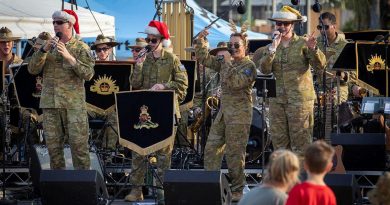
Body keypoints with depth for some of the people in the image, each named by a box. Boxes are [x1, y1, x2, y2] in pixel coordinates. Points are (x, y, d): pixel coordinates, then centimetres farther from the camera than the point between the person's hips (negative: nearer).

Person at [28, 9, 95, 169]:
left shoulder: (81, 48, 3)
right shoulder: (49, 47, 13)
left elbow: (88, 74, -9)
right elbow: (32, 69, 3)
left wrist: (69, 57, -19)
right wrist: (44, 50, -11)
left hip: (74, 104, -4)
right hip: (50, 103, 4)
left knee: (79, 145, -6)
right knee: (53, 146, 5)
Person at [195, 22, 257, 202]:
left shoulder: (249, 65, -7)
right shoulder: (224, 62, 15)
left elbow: (236, 83, -22)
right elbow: (204, 58, 18)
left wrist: (228, 63, -18)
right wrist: (201, 40, 7)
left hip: (239, 116, -8)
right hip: (223, 112, 8)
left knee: (235, 154, -4)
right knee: (211, 149, 5)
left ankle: (237, 191, 4)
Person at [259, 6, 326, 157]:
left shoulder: (303, 44, 0)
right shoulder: (271, 47, 11)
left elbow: (320, 64, -12)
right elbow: (264, 69, -4)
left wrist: (313, 49, -31)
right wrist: (273, 48, -15)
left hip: (300, 99, -4)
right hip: (277, 100, 5)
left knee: (300, 142, -5)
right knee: (279, 142, 8)